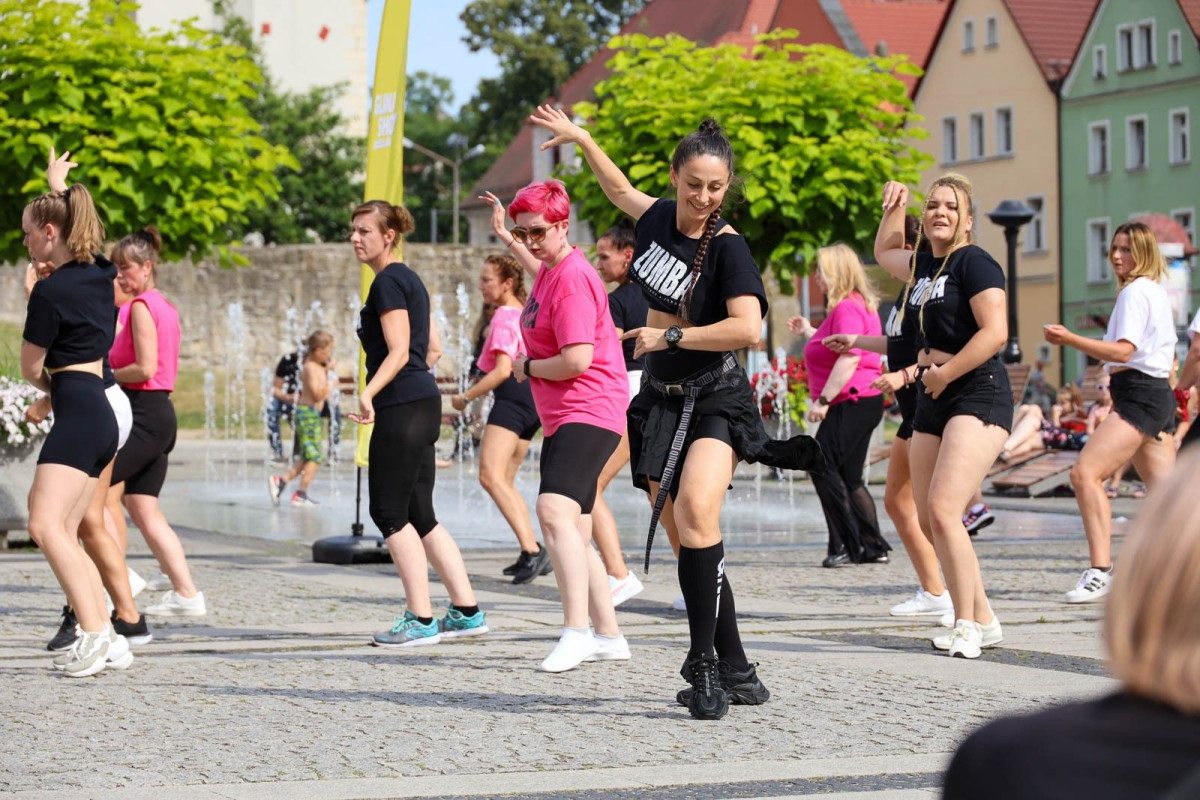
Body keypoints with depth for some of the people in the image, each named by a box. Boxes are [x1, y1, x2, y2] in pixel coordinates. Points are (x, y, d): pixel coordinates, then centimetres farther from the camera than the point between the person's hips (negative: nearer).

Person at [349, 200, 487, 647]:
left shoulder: (388, 282, -10)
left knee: (390, 513, -5)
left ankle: (420, 620, -5)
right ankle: (466, 612, 11)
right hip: (424, 404, 10)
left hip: (401, 406, -10)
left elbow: (399, 352, -18)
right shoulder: (409, 279, 18)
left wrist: (369, 393, -31)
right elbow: (431, 346, 23)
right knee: (419, 516, 11)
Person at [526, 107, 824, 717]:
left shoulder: (727, 247, -14)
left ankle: (703, 666, -25)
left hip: (714, 399, -6)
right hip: (661, 400, 7)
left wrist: (670, 336, -19)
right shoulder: (661, 216, 5)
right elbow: (621, 190, 29)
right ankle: (736, 673, 9)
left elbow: (748, 328, -27)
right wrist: (579, 138, 34)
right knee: (683, 536, 2)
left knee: (696, 511, -28)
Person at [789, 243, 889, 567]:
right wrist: (809, 332, 29)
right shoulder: (859, 304, 19)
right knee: (849, 478, 13)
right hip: (860, 403, 11)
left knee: (823, 469, -11)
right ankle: (873, 547, 14)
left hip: (852, 403, -11)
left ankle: (845, 546, -12)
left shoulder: (847, 307, -15)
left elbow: (849, 357, -25)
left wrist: (823, 400, -24)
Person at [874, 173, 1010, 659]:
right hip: (932, 401, 9)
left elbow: (995, 332, -19)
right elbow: (884, 253, 38)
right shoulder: (923, 264, 15)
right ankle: (984, 622, 18)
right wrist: (893, 209, 22)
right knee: (928, 519, 7)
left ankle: (967, 627, -13)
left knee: (943, 510, -21)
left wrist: (944, 373, -13)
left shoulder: (975, 262, -9)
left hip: (977, 396, -9)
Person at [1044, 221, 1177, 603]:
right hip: (1157, 393, 11)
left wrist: (1069, 339, -25)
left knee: (1085, 473, -18)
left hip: (1138, 395, -11)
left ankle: (1101, 571, -23)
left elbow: (1124, 350, -20)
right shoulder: (1156, 291, 21)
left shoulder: (1136, 291, -9)